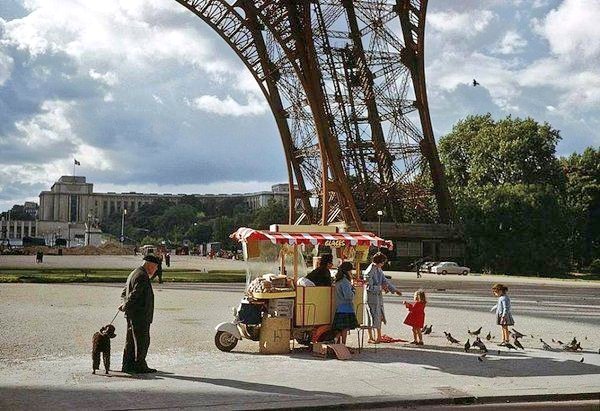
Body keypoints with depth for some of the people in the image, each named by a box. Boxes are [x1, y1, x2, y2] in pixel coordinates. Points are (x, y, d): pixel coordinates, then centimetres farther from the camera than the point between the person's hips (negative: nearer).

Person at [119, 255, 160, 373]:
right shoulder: (143, 276, -17)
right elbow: (134, 294, -22)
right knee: (142, 341, -4)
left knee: (131, 340, 13)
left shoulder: (133, 273, 18)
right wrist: (125, 306, -11)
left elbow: (124, 292, 21)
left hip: (132, 315, 10)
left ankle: (128, 365, 18)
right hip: (140, 315, -10)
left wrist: (125, 304, 7)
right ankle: (140, 366, 0)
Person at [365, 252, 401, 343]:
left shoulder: (379, 269, 7)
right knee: (373, 316, -2)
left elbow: (385, 281, 13)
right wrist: (381, 288, -18)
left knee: (379, 316, 12)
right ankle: (370, 338, 9)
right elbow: (369, 287, -22)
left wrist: (395, 290, 8)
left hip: (379, 296, 8)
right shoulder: (369, 272, -20)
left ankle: (379, 336, 22)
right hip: (371, 296, -8)